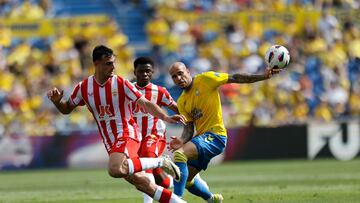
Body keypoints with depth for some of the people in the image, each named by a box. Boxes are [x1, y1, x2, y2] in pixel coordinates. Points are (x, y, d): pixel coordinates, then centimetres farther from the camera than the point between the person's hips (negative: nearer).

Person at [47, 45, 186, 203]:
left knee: (115, 170, -34)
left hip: (126, 134, -5)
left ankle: (160, 162, -18)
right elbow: (66, 109, 15)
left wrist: (165, 117, -24)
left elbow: (145, 104, -10)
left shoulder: (121, 84, -9)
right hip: (110, 142, 5)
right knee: (140, 183, 2)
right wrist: (56, 101, -7)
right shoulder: (83, 88, 2)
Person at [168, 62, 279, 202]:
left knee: (179, 154, -28)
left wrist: (264, 76, -10)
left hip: (215, 136, -8)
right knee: (186, 179, 15)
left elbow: (234, 78, -4)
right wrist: (183, 141, -16)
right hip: (201, 137, 8)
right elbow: (189, 127, 8)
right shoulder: (181, 102, 12)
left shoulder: (204, 79, -4)